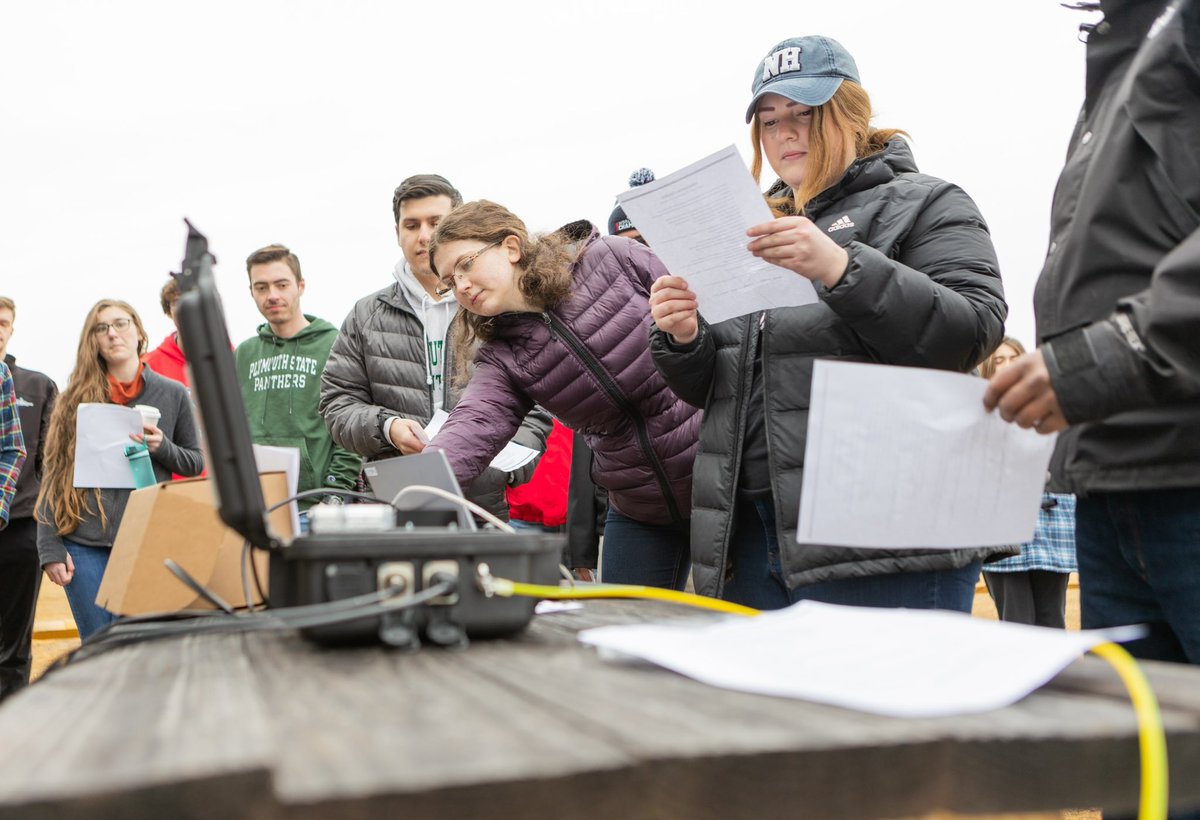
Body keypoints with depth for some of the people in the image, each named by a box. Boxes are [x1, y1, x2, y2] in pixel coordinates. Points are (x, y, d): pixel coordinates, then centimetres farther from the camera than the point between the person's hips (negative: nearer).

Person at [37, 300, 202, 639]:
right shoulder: (76, 398, 6)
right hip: (83, 546, 1)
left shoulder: (173, 395, 5)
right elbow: (53, 477, 6)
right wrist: (49, 549, -1)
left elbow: (195, 462, 12)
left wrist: (162, 447, -10)